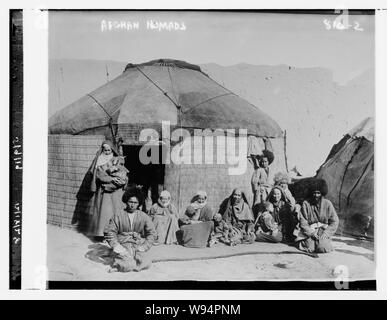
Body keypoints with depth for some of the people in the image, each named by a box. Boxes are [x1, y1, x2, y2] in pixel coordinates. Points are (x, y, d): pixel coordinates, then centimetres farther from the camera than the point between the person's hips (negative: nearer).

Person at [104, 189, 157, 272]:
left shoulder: (143, 216, 8)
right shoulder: (118, 214, 3)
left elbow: (152, 233, 8)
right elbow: (109, 232, 0)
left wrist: (144, 247, -5)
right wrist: (116, 246, -12)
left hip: (138, 246, 3)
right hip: (122, 246, -3)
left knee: (146, 263, -26)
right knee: (128, 266, -32)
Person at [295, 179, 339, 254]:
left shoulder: (327, 203, 0)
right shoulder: (306, 204, -2)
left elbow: (334, 222, 2)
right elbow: (303, 222, -3)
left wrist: (326, 233, -10)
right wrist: (311, 233, -16)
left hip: (323, 230, 1)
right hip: (309, 231, -1)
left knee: (322, 248, -25)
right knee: (310, 248, -25)